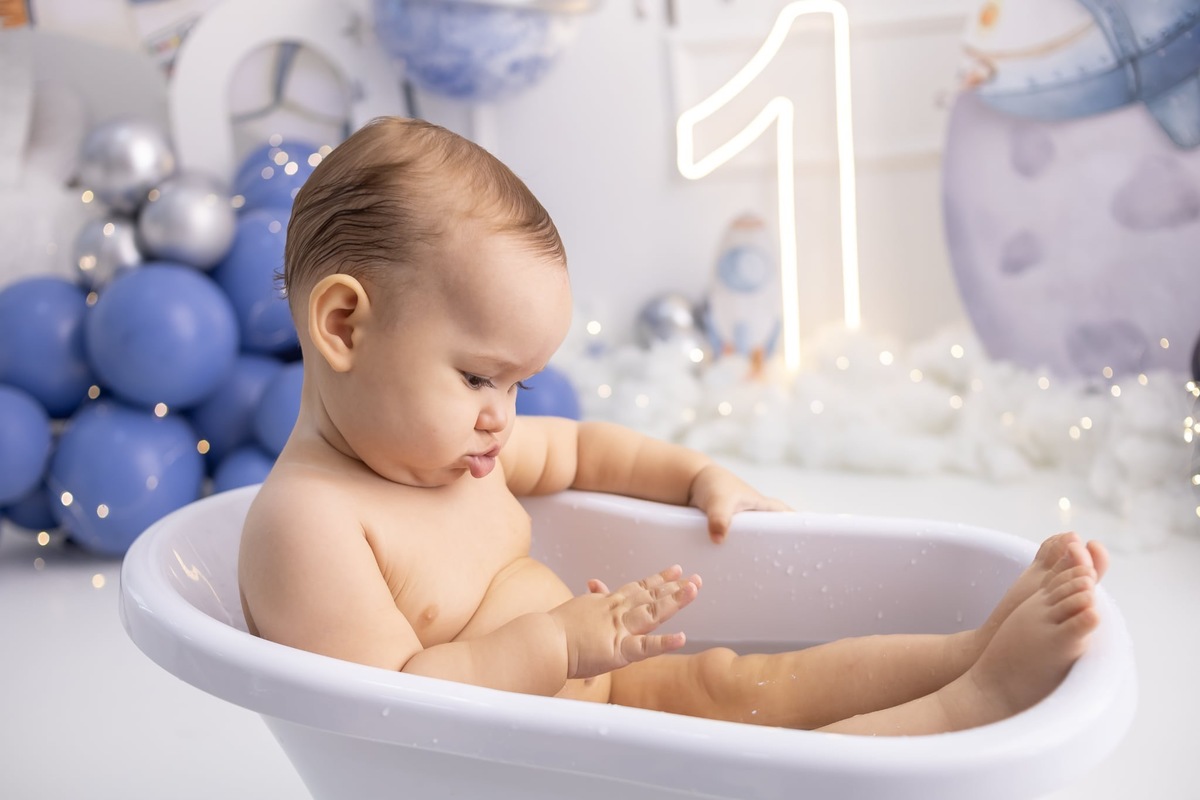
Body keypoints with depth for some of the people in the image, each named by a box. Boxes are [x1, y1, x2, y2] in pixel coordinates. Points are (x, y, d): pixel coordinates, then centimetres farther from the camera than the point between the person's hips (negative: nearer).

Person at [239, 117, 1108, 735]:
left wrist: (700, 477, 12)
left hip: (597, 687, 9)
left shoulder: (440, 436, 6)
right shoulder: (303, 520, -24)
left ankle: (978, 650, -15)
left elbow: (573, 447, 23)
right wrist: (556, 641, -32)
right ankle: (974, 705, -29)